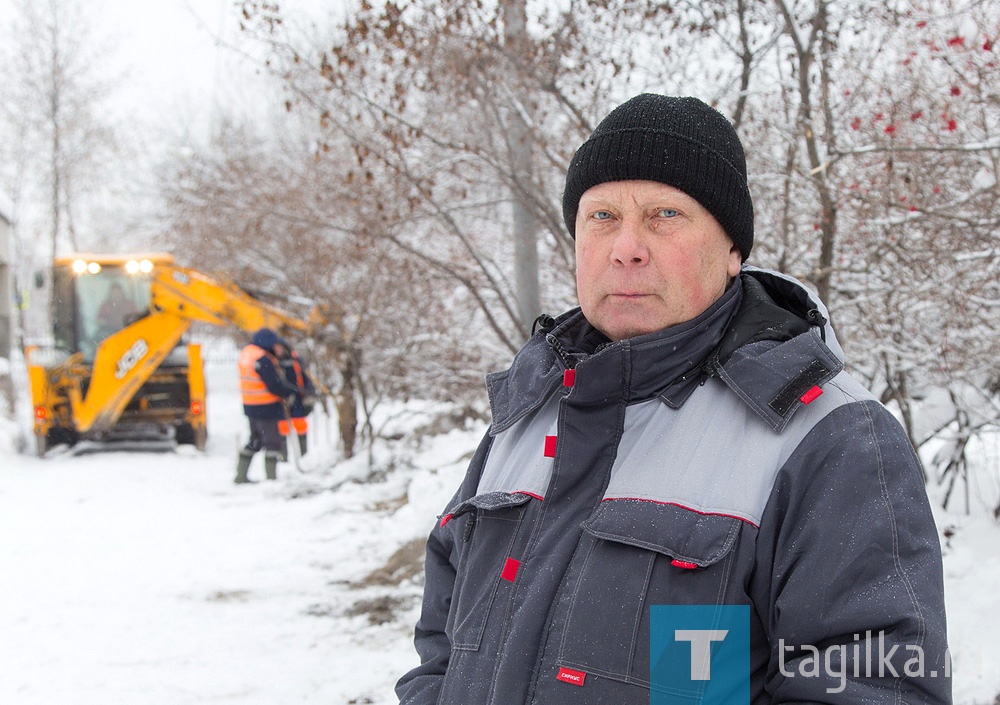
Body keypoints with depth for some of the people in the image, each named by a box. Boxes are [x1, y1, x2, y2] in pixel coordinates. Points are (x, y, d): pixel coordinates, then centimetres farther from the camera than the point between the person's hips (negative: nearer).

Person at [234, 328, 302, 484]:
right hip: (267, 407, -9)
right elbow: (275, 386, -22)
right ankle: (271, 478, 2)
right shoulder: (262, 359, -22)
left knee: (255, 440, 20)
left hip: (250, 405, 9)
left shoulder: (246, 352, 8)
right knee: (274, 441, 1)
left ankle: (241, 475, 22)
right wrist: (294, 391, -7)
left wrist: (276, 354, 1)